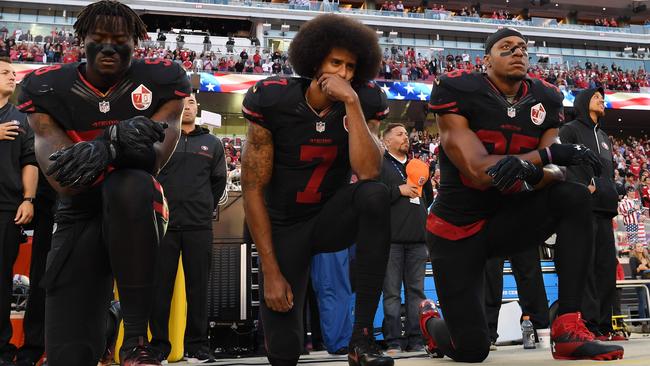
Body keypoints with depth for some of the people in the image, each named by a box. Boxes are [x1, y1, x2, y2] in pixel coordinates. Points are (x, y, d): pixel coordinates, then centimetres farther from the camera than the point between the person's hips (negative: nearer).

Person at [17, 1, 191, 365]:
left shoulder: (160, 80, -8)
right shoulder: (48, 87, -7)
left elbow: (154, 159, -21)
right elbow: (64, 180, -20)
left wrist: (104, 150, -43)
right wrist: (116, 138, -38)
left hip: (137, 212, -1)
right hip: (80, 216, 1)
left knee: (129, 184, -40)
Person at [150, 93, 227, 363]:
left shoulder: (212, 143, 13)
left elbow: (218, 181, 17)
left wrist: (205, 208, 11)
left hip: (199, 227, 2)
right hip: (164, 224, -1)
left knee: (198, 287, 5)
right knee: (161, 287, 2)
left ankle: (197, 346, 12)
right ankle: (159, 345, 11)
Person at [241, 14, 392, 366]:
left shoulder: (364, 103, -12)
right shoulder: (274, 101, -18)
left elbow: (368, 173, -28)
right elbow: (253, 189, -14)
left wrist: (351, 102, -32)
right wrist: (270, 271, -16)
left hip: (332, 217, 2)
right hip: (284, 226, -1)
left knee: (375, 194, -34)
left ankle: (362, 337, -28)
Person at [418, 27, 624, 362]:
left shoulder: (544, 100, 0)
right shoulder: (460, 92, -16)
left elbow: (554, 174, -10)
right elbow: (478, 172, -26)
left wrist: (528, 172, -34)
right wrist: (548, 154, -29)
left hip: (506, 220, 5)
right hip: (457, 230, -4)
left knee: (574, 198, -23)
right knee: (471, 349, -5)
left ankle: (569, 330, -21)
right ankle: (429, 319, 35)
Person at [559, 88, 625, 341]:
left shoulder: (604, 137, 29)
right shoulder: (570, 130, 6)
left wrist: (612, 193, 12)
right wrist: (581, 188, -17)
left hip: (604, 209, 8)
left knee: (606, 267, 3)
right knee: (584, 265, -12)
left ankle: (605, 325, 6)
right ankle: (590, 325, -14)